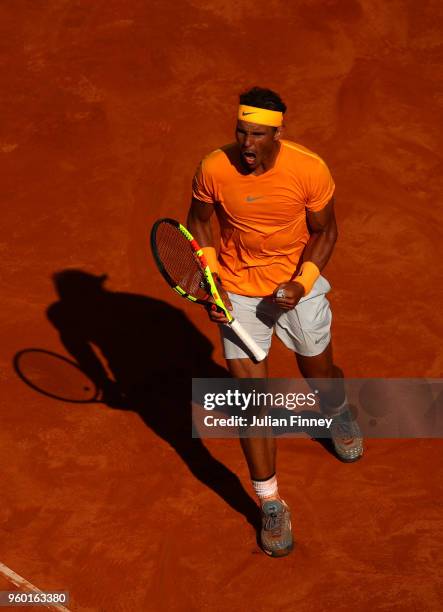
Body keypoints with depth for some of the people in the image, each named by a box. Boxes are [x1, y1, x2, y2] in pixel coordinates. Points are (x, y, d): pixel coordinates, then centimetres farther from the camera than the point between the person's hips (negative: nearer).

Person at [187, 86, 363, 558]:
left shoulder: (309, 170, -21)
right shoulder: (214, 169, -18)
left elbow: (324, 230, -5)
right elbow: (198, 222, 1)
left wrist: (302, 282, -19)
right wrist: (210, 279, -11)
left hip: (297, 285, 0)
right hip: (238, 292, 0)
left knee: (320, 374, 17)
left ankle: (339, 414, 58)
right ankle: (271, 505, 9)